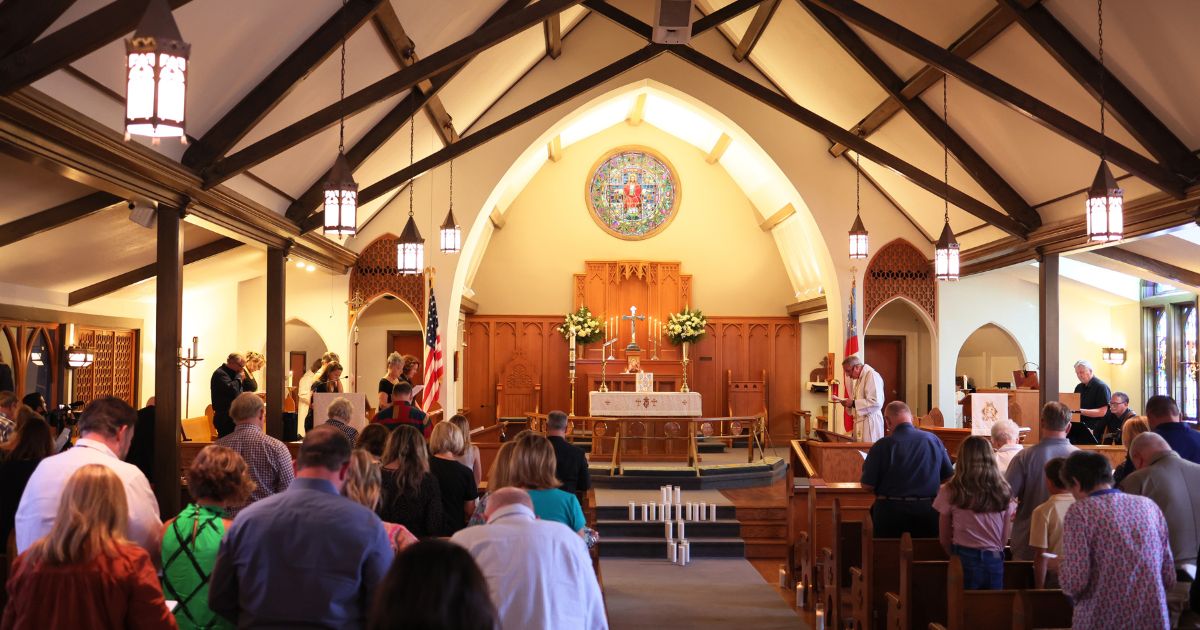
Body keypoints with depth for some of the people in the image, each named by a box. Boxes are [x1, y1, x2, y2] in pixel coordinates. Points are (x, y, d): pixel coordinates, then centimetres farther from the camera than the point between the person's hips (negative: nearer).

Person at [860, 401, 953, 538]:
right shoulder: (933, 439, -3)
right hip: (927, 510, 2)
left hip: (891, 510, -2)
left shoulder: (881, 446, -12)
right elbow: (948, 477, 8)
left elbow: (867, 485, -9)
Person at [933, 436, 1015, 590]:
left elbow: (944, 539, -1)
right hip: (995, 561, 2)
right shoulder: (1003, 492, -1)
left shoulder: (950, 492, -8)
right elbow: (1005, 539, 6)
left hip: (965, 560, -2)